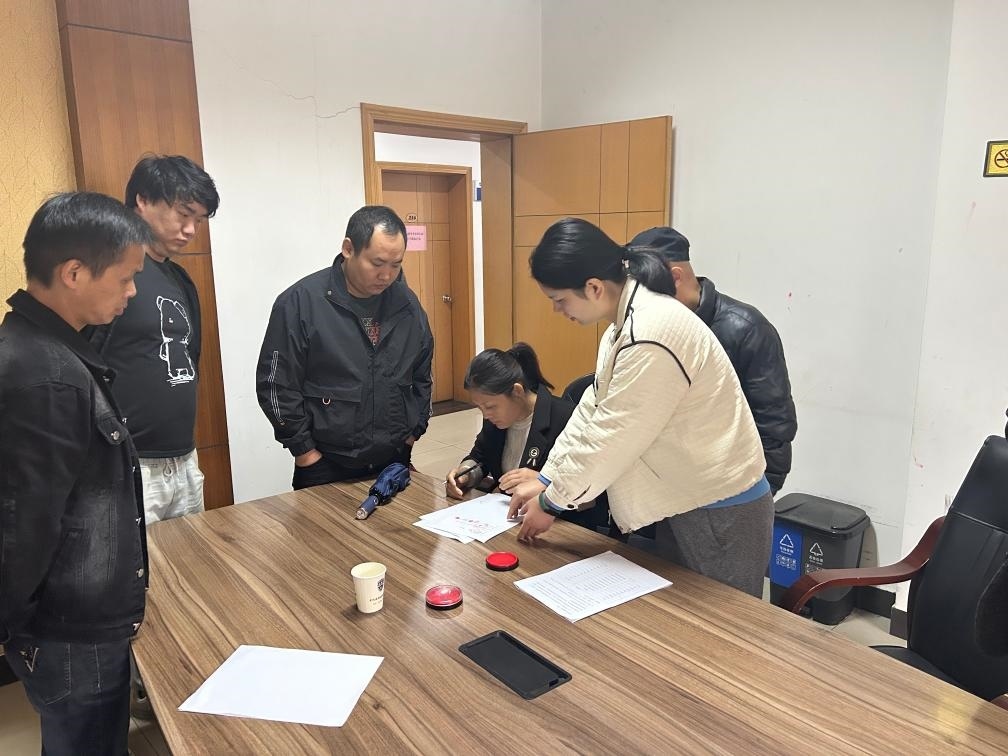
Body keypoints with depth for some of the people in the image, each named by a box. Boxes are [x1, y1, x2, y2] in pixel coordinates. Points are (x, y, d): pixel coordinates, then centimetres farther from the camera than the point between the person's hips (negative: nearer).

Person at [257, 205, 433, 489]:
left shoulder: (407, 303, 2)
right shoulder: (301, 302, -13)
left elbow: (421, 375, 13)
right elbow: (277, 385, -10)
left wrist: (415, 430, 7)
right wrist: (304, 450, -9)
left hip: (395, 460, 4)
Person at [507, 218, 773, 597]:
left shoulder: (651, 335, -29)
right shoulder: (628, 320, 3)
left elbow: (610, 437, -23)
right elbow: (593, 410, 8)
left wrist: (551, 502, -9)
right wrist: (545, 481, 8)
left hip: (720, 509, -9)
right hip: (680, 499, 9)